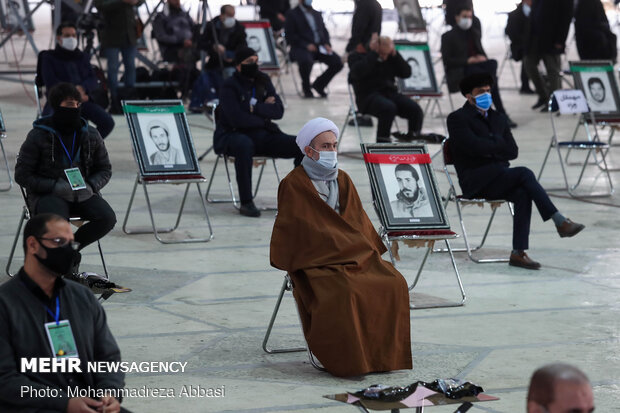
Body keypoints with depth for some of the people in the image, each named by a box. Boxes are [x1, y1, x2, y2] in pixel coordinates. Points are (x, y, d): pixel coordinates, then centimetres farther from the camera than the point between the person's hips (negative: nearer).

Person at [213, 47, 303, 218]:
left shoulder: (263, 81, 11)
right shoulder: (229, 87, -8)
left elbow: (278, 111, 1)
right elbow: (237, 119, -20)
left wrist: (254, 107, -13)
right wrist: (263, 121, -6)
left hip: (262, 135, 6)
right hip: (233, 135, -6)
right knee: (244, 145, -43)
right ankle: (246, 203, -37)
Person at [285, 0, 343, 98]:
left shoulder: (317, 14, 23)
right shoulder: (292, 14, 4)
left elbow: (324, 31, 22)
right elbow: (290, 35, -6)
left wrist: (327, 44, 0)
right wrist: (306, 45, -17)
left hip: (320, 47, 6)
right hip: (301, 48, -6)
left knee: (337, 62, -17)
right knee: (306, 61, -39)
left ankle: (319, 84, 5)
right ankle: (306, 88, -11)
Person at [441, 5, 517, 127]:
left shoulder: (475, 33, 22)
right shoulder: (448, 36, 3)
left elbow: (481, 52, 24)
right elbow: (447, 61, -6)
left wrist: (483, 58, -3)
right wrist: (467, 61, -18)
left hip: (477, 65, 6)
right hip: (458, 71, -6)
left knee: (492, 63, -31)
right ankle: (501, 114, -30)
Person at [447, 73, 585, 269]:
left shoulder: (498, 118, 21)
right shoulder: (457, 118, 0)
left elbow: (513, 151, 11)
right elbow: (474, 147, -15)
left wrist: (489, 148, -2)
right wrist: (499, 145, 0)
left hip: (498, 180, 6)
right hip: (475, 182, -6)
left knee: (523, 194, -28)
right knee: (524, 174, -27)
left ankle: (518, 253, -31)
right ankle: (560, 222, -27)